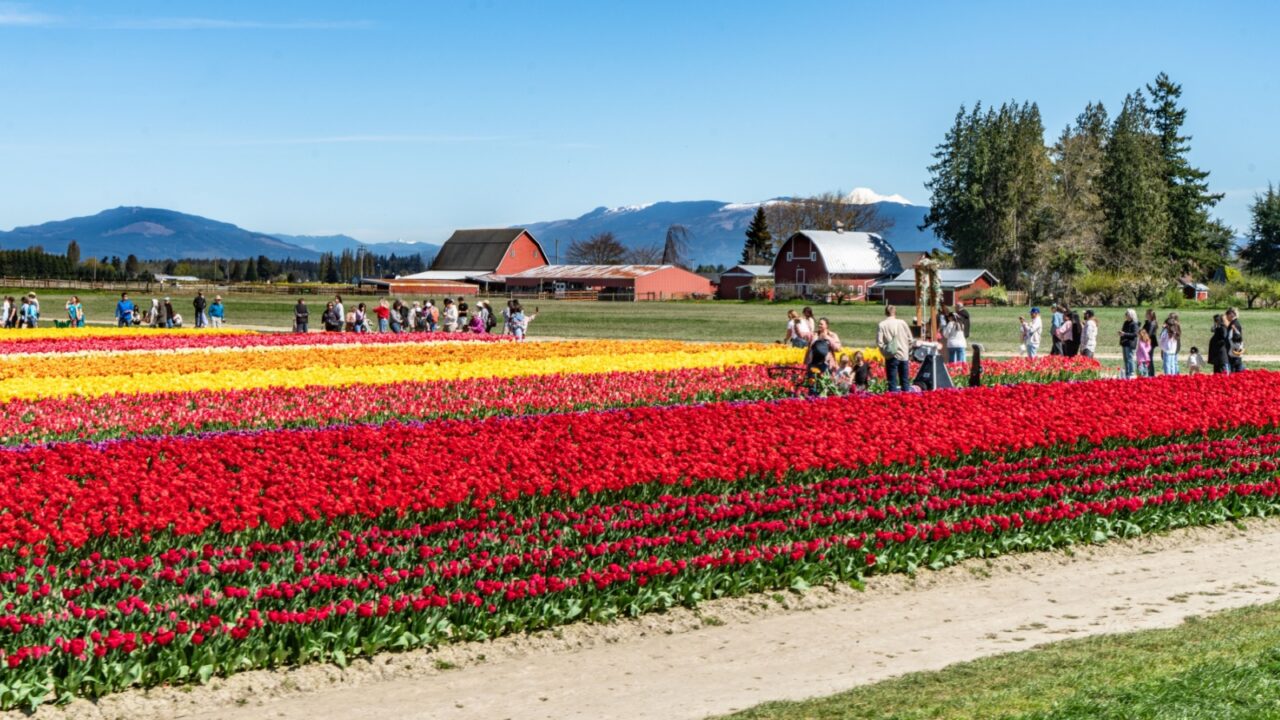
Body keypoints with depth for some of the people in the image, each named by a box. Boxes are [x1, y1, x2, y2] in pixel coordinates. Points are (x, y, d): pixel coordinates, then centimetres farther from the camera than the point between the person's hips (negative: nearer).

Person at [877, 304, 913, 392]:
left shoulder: (881, 325, -7)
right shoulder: (902, 322, 0)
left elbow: (879, 342, -11)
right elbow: (910, 339, 3)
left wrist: (885, 352, 3)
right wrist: (908, 351, 15)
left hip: (892, 356, -2)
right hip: (904, 355, 2)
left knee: (892, 382, 2)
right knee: (905, 381, 12)